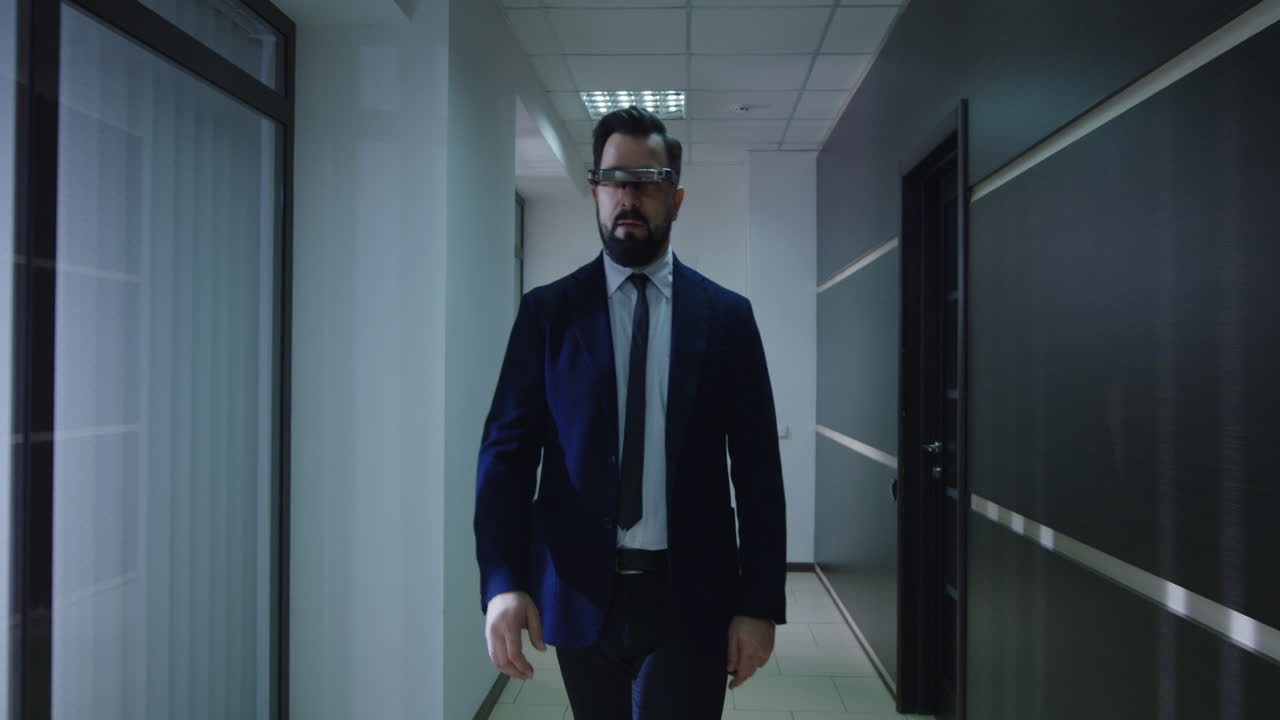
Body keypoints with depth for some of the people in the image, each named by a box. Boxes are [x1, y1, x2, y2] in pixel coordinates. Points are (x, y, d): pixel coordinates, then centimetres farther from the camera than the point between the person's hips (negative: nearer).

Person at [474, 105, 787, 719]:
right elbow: (507, 451, -4)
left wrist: (760, 603, -4)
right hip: (580, 597, 1)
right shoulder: (546, 312, 2)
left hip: (689, 599, -1)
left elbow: (757, 470, 1)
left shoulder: (726, 316, 1)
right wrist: (502, 583, -17)